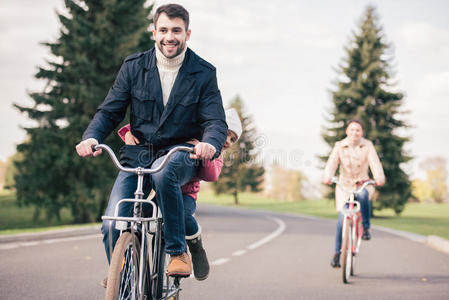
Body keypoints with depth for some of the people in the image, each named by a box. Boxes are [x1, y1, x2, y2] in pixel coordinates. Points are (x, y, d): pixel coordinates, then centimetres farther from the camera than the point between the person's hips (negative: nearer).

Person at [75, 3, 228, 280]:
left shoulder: (204, 73, -1)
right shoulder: (134, 67, 3)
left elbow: (216, 121, -7)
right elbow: (110, 111, 2)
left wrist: (210, 143, -32)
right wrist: (91, 137, -20)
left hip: (180, 153, -2)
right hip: (138, 155, 2)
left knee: (163, 173, -39)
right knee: (113, 226, -17)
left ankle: (178, 252, -22)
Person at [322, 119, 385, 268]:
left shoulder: (367, 146, -4)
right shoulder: (339, 146, -4)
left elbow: (375, 162, -18)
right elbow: (332, 163, -18)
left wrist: (379, 178, -39)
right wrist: (327, 177, -39)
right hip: (344, 185, 1)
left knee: (363, 195, -37)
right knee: (342, 218, -9)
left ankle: (366, 227, -17)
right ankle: (337, 252, 4)